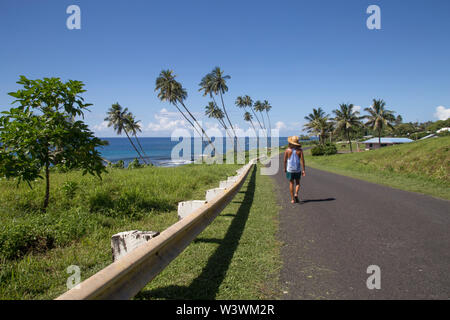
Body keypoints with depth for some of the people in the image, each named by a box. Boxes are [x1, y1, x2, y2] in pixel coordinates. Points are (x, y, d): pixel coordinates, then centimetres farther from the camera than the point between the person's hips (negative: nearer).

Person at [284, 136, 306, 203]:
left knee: (291, 183, 9)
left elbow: (285, 160, -1)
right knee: (298, 183, 17)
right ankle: (296, 194, -6)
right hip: (297, 170, 0)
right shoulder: (300, 150, -6)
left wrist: (285, 168, 13)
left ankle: (293, 199, 9)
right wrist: (303, 170, -6)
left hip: (289, 169, 0)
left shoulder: (287, 150, -6)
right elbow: (302, 160, -10)